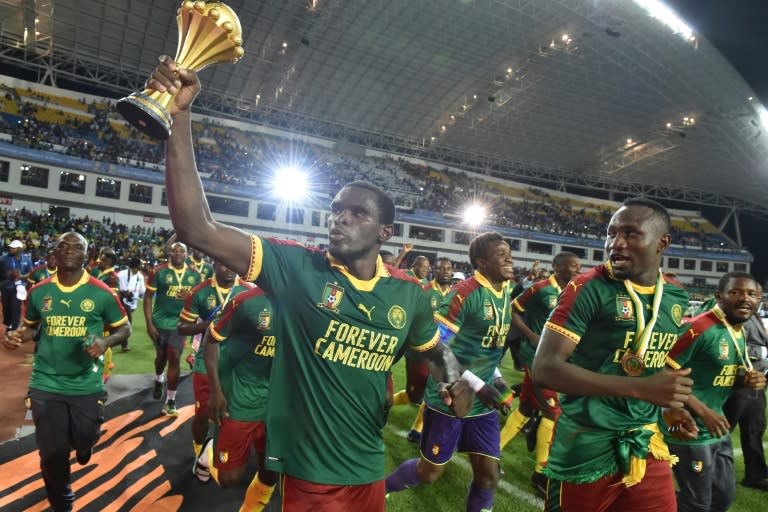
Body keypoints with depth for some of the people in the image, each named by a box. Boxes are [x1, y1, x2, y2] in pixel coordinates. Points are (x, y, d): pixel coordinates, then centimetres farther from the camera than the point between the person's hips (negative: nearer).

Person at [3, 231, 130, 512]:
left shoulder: (101, 293, -9)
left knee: (84, 439, 14)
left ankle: (83, 444, 56)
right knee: (52, 452, 9)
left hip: (87, 384, -1)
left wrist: (105, 342, -19)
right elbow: (31, 325, 16)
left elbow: (124, 327, 1)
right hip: (45, 384, 2)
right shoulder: (39, 292, -1)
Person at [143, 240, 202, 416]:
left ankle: (170, 401, 10)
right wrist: (149, 324, -11)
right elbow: (148, 297, -6)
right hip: (160, 322, 0)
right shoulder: (159, 271, -9)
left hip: (179, 323, 1)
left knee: (174, 359, 0)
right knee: (161, 356, 18)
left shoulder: (194, 275, -1)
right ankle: (158, 380, 51)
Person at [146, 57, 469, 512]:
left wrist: (457, 380, -7)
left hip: (369, 470, 4)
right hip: (308, 474, -3)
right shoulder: (296, 267, -14)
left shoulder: (408, 294, -4)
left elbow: (437, 350, 15)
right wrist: (179, 117, -27)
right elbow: (197, 228, -22)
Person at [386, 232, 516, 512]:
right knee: (430, 472, 9)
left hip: (483, 403, 7)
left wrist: (496, 378, 6)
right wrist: (478, 385, -20)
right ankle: (379, 489, 36)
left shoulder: (505, 294, 5)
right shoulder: (464, 293, -20)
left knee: (489, 474, 9)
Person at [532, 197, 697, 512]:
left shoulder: (676, 297, 5)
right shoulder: (588, 288, -17)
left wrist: (665, 406, 3)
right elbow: (544, 369, -24)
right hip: (585, 451, -5)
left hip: (645, 447, 6)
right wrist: (641, 388, -28)